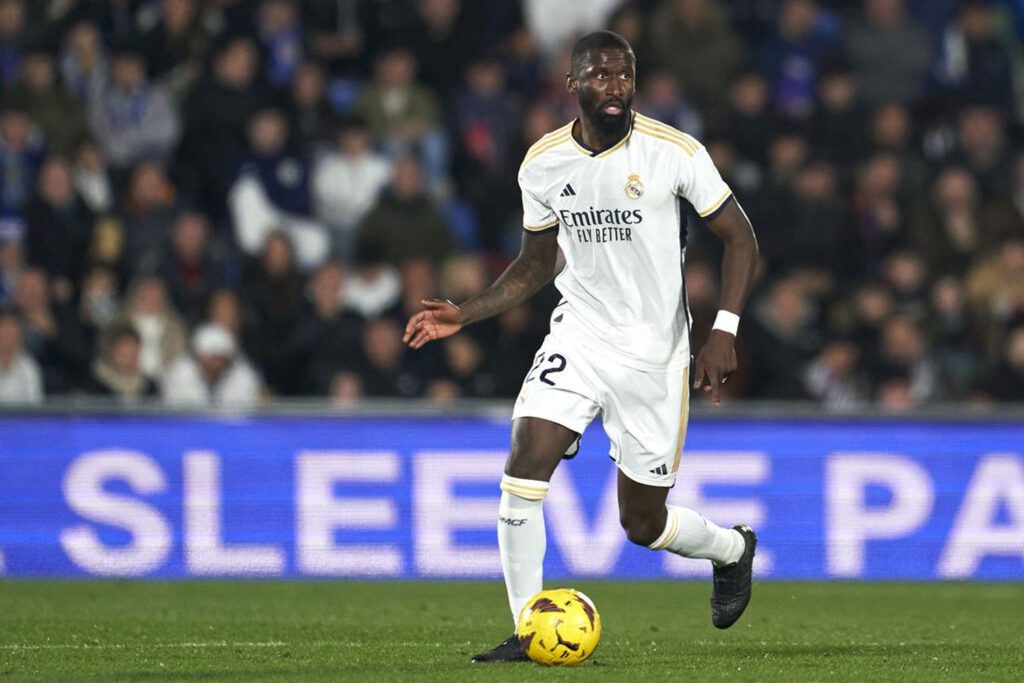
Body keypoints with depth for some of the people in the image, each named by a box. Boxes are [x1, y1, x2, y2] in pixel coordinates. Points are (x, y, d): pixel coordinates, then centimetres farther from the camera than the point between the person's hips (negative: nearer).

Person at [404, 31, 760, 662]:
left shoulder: (674, 152, -12)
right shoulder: (543, 164, -1)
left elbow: (740, 238, -5)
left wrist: (724, 331, -16)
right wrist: (463, 315, 0)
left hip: (655, 351, -3)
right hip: (579, 337, 3)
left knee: (643, 524, 5)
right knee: (525, 464, -20)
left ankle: (733, 549, 39)